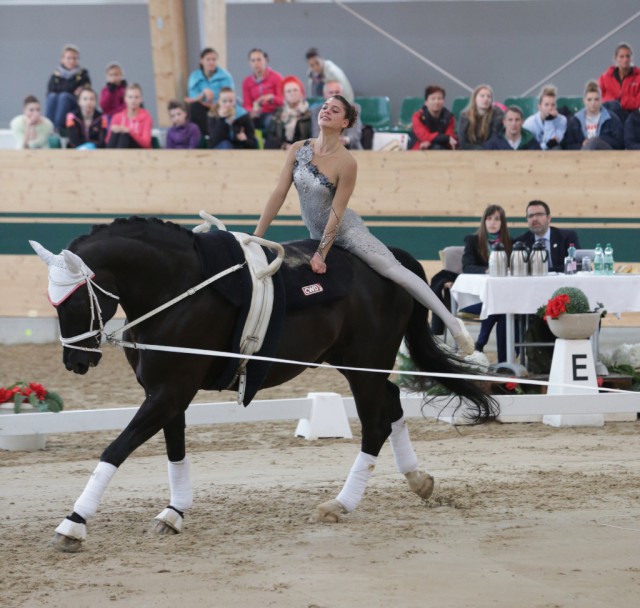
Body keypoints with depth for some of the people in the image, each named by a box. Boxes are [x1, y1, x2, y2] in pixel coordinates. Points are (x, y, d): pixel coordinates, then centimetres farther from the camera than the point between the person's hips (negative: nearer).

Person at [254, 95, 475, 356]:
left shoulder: (346, 163, -22)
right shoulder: (298, 150, -9)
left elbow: (336, 212, -21)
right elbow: (279, 193, -8)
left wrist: (321, 253, -22)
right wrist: (256, 237, -10)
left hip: (345, 230, -6)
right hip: (316, 234, 6)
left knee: (395, 270, -9)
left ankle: (452, 323, -7)